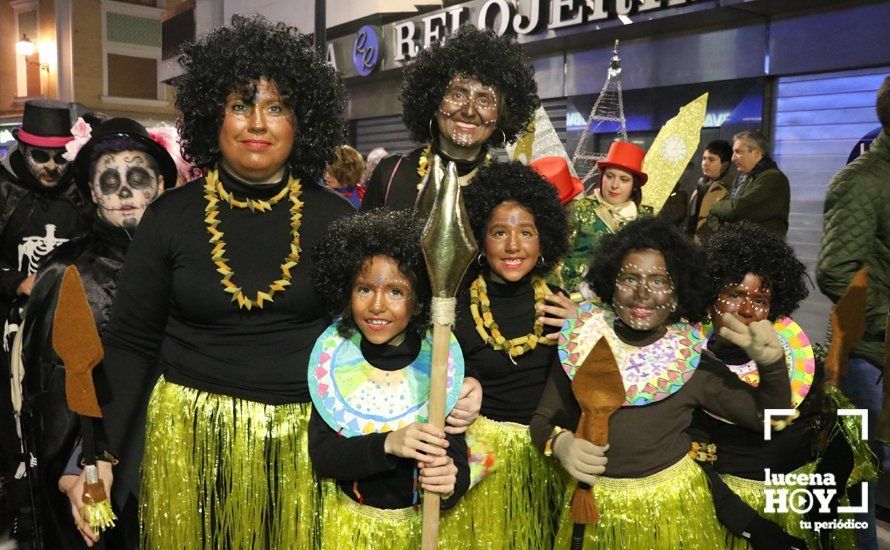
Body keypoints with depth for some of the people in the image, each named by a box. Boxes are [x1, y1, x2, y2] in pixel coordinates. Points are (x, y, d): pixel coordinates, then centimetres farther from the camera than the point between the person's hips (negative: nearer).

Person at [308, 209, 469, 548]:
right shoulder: (333, 354, -13)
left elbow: (456, 453, -14)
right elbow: (320, 454, -15)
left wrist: (449, 483, -36)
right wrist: (387, 444, -31)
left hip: (421, 521, -1)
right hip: (349, 519, 1)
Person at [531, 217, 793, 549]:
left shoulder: (692, 362, -8)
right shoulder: (584, 343, -7)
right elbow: (543, 420, -2)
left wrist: (772, 361, -20)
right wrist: (560, 443, -25)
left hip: (671, 506, -1)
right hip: (592, 505, 1)